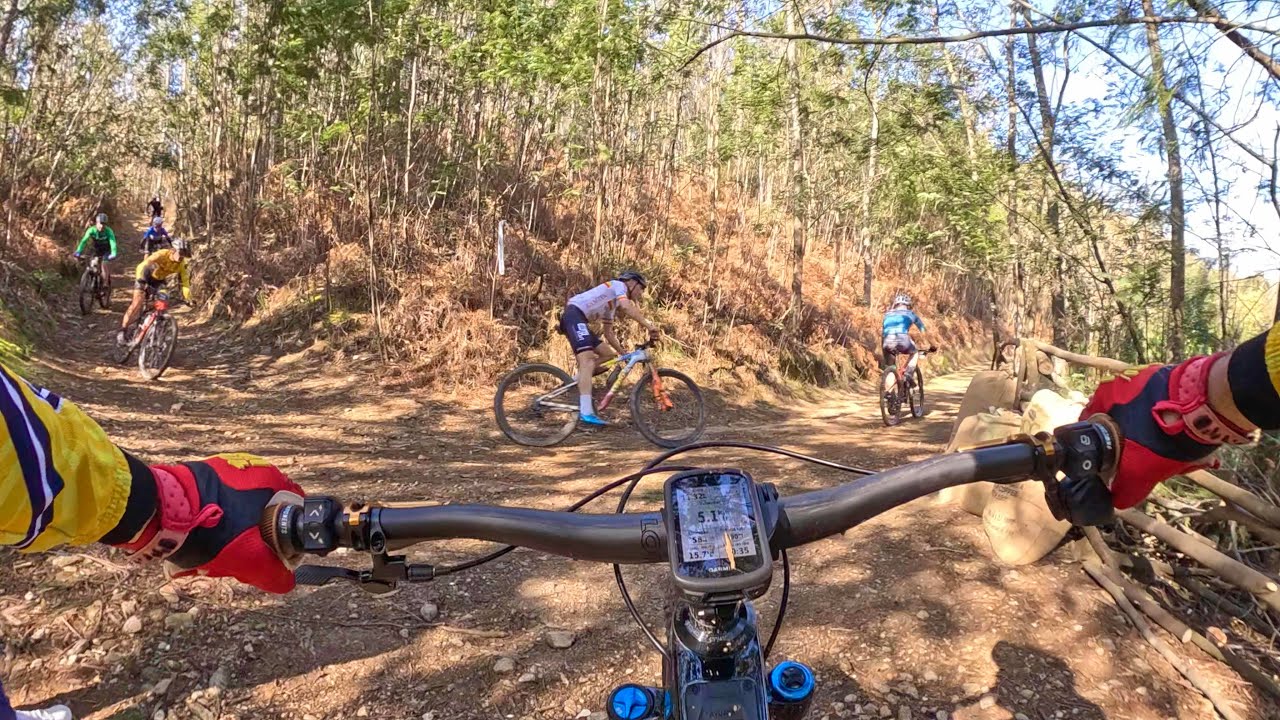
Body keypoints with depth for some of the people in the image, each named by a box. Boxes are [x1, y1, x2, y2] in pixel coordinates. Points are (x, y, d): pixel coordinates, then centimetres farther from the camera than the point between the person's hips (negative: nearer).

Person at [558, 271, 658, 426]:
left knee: (608, 354, 9)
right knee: (588, 359, -23)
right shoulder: (618, 285, 3)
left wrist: (624, 354, 23)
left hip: (578, 320, 10)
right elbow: (627, 307, -18)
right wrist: (649, 325, -19)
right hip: (574, 314, -10)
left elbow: (609, 333, 28)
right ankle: (586, 413, -33)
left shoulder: (612, 305, 28)